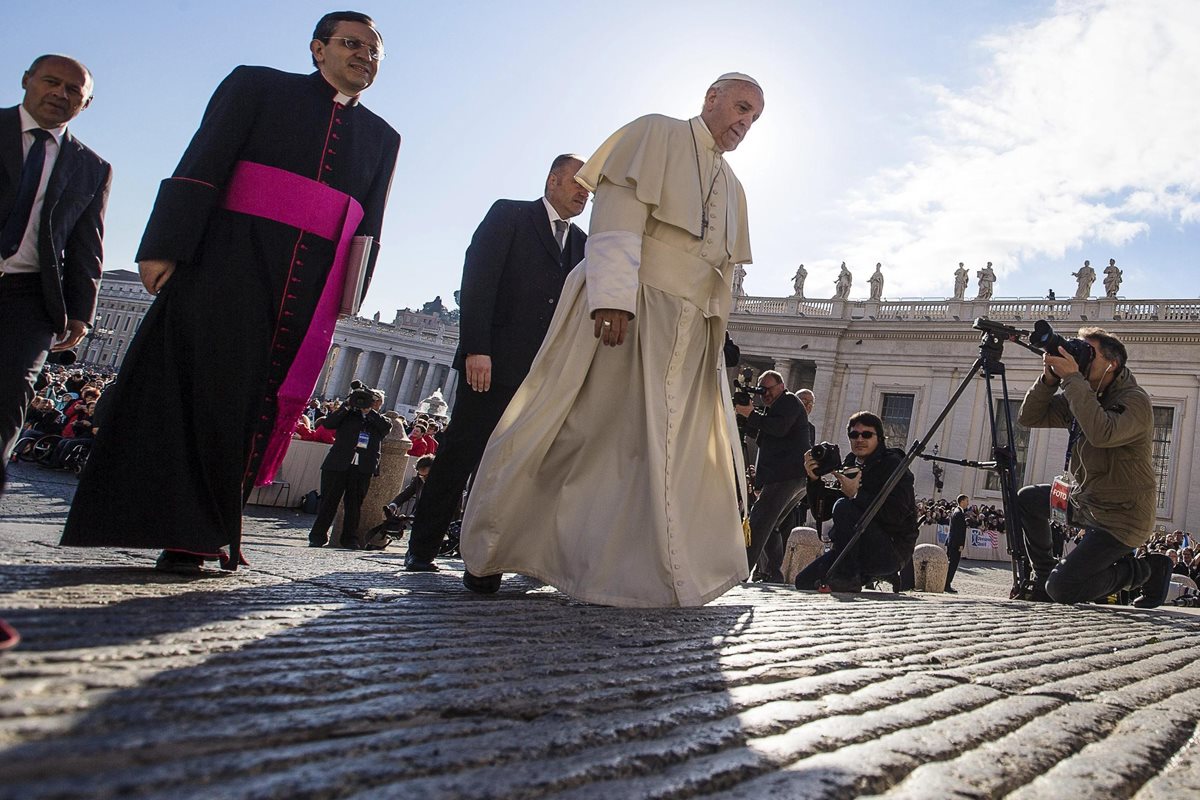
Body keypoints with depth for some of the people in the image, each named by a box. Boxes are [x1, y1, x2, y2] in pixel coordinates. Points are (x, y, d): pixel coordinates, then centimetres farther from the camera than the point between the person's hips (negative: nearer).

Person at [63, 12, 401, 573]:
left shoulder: (382, 137, 19)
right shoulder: (256, 86, 9)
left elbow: (368, 228, 14)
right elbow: (200, 168, -1)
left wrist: (345, 299, 5)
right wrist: (164, 248, -10)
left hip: (310, 288, 3)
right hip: (227, 268, -3)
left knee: (257, 403, 1)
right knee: (201, 389, -6)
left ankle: (207, 530, 8)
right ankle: (181, 534, 1)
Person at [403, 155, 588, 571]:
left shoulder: (582, 243, 19)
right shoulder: (509, 214, 5)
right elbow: (477, 279, -6)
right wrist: (476, 349, -16)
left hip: (548, 373, 5)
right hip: (493, 363, -5)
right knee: (460, 455, -2)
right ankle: (421, 549, 8)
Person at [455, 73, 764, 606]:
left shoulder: (732, 188, 23)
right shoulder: (656, 135, 3)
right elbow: (618, 213, -11)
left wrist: (715, 336, 13)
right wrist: (613, 295, -24)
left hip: (688, 336, 7)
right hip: (623, 312, -7)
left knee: (663, 450, 2)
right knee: (576, 431, -5)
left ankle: (647, 569, 10)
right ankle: (489, 550, 8)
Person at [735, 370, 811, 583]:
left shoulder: (789, 401, 0)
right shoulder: (777, 407, 30)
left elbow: (779, 427, -18)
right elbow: (758, 434, 24)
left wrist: (750, 414, -15)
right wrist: (744, 416, 9)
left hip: (787, 475, -11)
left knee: (758, 523, -16)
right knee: (769, 526, 12)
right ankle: (775, 576, 10)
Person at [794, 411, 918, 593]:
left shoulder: (893, 464, -8)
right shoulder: (850, 466, 12)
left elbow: (896, 514, -24)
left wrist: (857, 494, -25)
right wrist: (814, 480, -7)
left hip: (892, 552, -6)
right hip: (864, 552, 7)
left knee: (843, 507, -28)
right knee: (805, 582, -7)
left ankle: (847, 579, -22)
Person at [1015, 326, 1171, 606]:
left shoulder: (1134, 400, -20)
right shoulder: (1078, 395, 4)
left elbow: (1102, 434, -41)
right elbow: (1029, 418, 0)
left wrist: (1072, 378, -35)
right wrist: (1050, 377, -14)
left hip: (1120, 517, -9)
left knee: (1063, 589, -16)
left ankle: (1145, 571, 5)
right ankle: (1043, 580, 19)